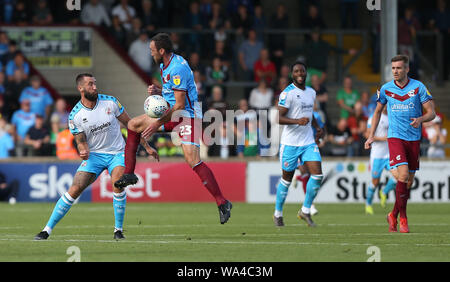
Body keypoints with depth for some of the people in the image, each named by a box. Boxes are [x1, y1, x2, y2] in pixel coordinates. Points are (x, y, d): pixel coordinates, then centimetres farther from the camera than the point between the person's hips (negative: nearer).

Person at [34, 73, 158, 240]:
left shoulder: (110, 102, -6)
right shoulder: (75, 116, -8)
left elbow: (129, 123, 5)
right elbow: (81, 142, -2)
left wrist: (147, 146, 8)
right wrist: (83, 152, -27)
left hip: (117, 153, 0)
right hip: (94, 154, 0)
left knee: (118, 183, -27)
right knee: (75, 189, -13)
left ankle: (118, 230, -13)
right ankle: (47, 230, -6)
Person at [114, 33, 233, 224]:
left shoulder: (178, 68, -23)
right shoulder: (164, 65, 8)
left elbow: (180, 104, -23)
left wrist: (158, 124, -20)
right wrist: (158, 91, 0)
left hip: (188, 115, -10)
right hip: (171, 113, 10)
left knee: (193, 160, -21)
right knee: (133, 124, 9)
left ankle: (222, 203, -18)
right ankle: (129, 174, 14)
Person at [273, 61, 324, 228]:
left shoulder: (311, 92, 12)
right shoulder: (288, 93, -11)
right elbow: (279, 118, -16)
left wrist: (317, 127, 10)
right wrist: (297, 121, -29)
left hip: (308, 142, 6)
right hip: (290, 143, -6)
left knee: (317, 175, -9)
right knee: (287, 179, 4)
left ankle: (305, 211, 4)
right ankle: (278, 214, 22)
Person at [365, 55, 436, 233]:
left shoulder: (418, 87, -1)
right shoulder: (386, 89, 3)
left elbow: (431, 113, -2)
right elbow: (378, 111, 17)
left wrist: (420, 119, -24)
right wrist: (371, 136, 12)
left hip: (414, 138, 1)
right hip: (395, 137, -1)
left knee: (409, 181, 5)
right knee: (403, 175, -20)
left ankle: (393, 215, 24)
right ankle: (403, 218, -11)